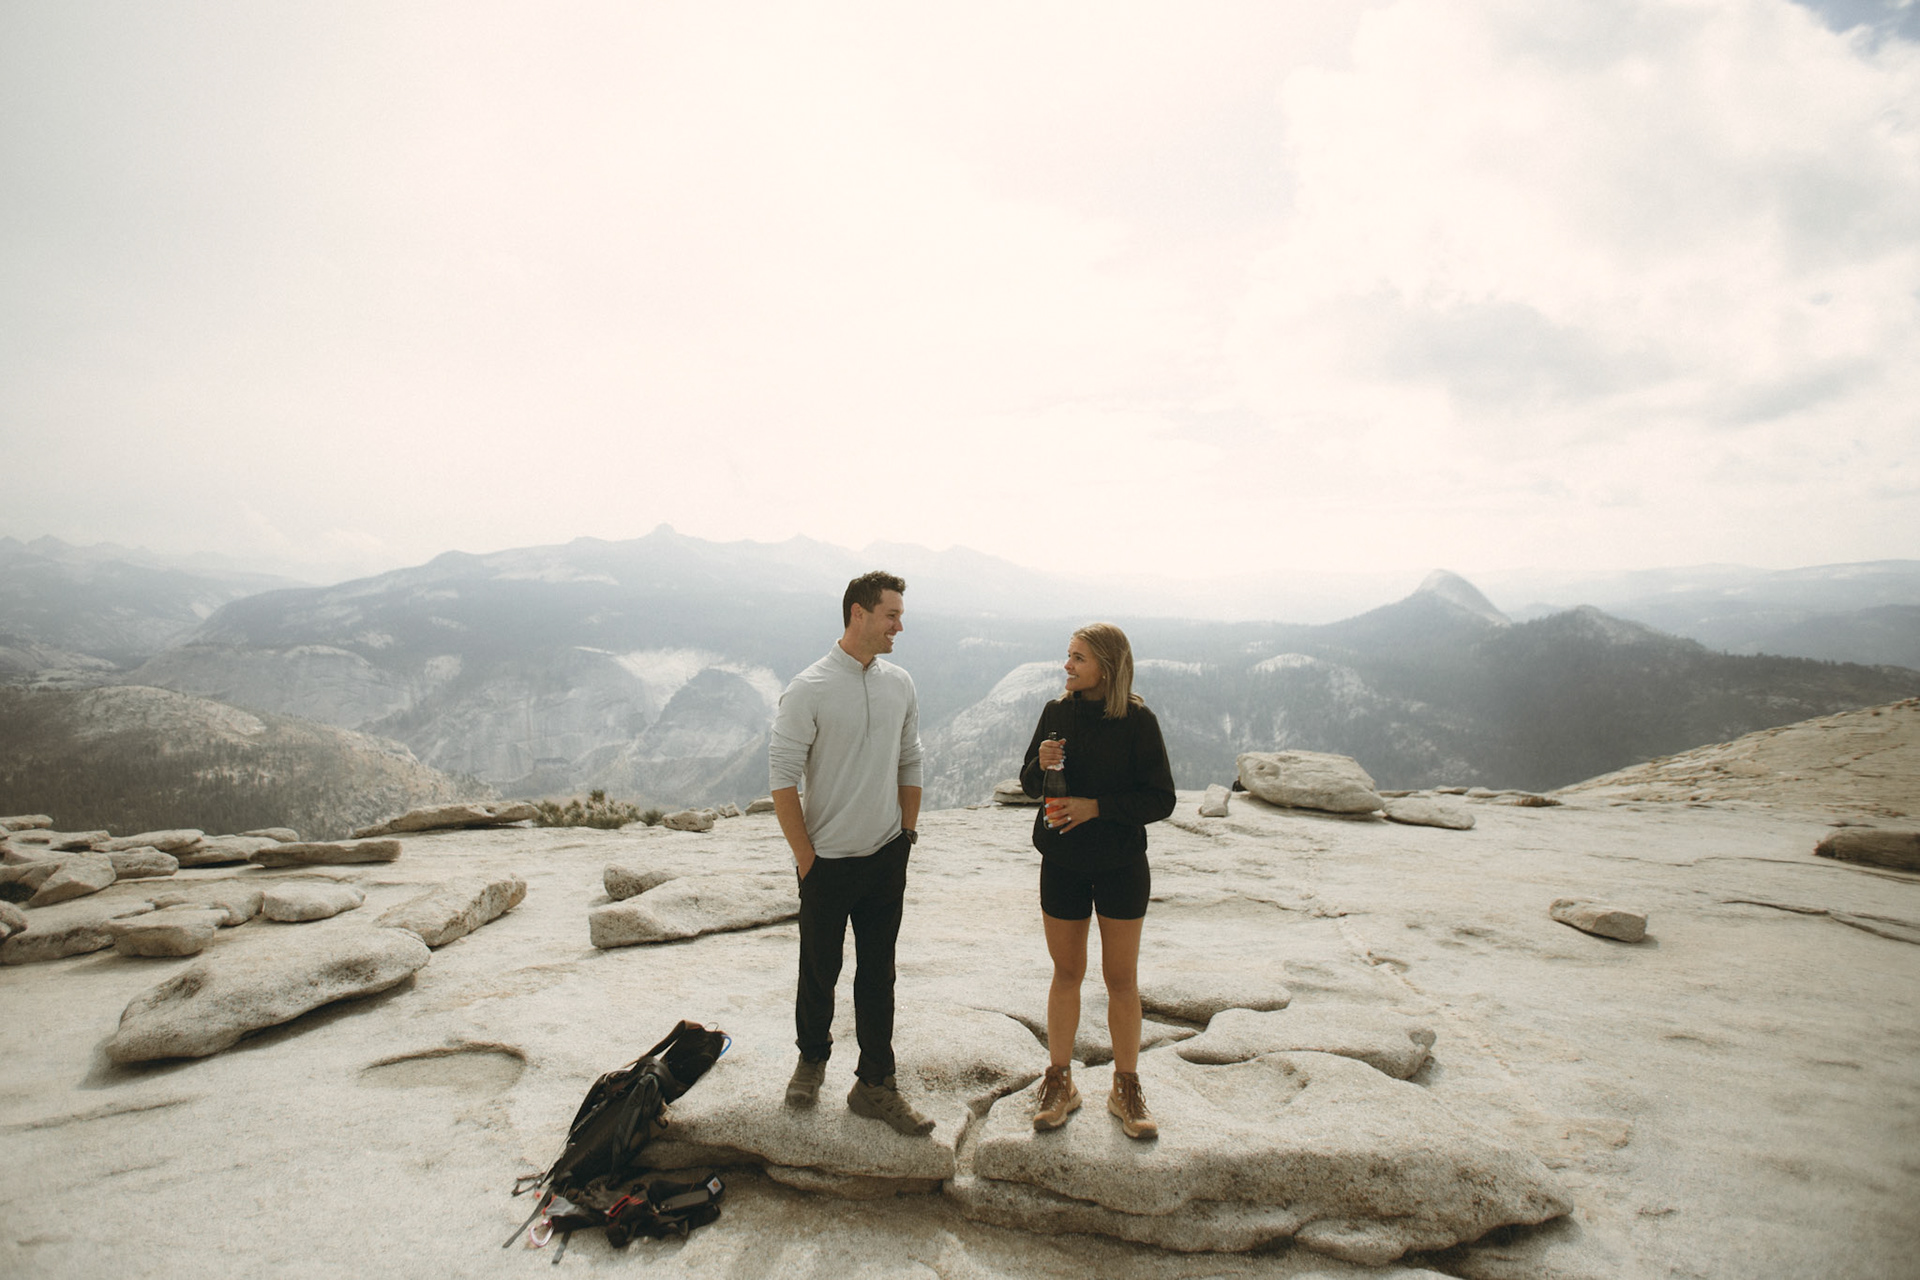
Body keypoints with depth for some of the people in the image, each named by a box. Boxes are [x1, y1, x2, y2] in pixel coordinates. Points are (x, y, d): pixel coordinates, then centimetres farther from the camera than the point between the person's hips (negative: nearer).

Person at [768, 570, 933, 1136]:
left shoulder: (900, 684, 3)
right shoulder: (808, 690, -14)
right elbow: (782, 777, -12)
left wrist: (907, 835, 9)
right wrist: (806, 858, -10)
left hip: (886, 857, 4)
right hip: (828, 861, -4)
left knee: (878, 974, 11)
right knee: (819, 971, 13)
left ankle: (874, 1084, 24)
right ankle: (812, 1058, 38)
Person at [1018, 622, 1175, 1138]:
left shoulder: (1137, 720, -11)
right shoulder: (1056, 712, -1)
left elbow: (1161, 800, -11)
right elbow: (1029, 784, 6)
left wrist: (1096, 806, -20)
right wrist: (1041, 764, -16)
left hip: (1121, 867, -2)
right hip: (1062, 863, 2)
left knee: (1121, 978, 9)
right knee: (1066, 973, 13)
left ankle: (1126, 1088, 26)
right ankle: (1060, 1082, 28)